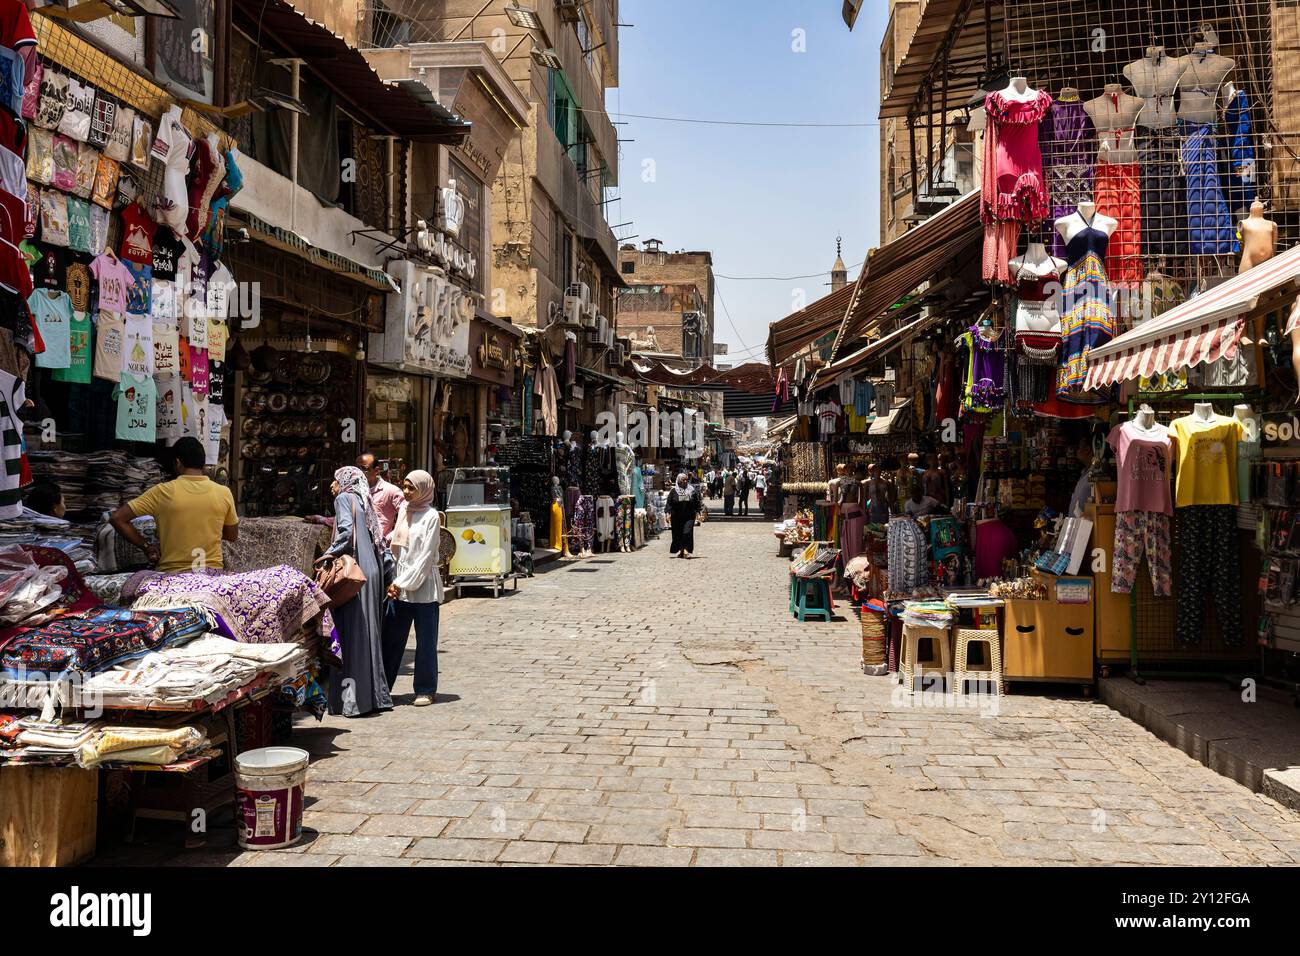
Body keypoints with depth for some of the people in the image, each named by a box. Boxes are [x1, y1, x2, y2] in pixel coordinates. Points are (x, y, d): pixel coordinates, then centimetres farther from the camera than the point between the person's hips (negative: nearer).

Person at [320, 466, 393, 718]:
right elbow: (380, 542, 20)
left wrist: (329, 553, -8)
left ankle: (353, 699, -9)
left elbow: (346, 531, -17)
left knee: (351, 635, -8)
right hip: (372, 574, 8)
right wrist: (391, 579, 19)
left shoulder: (344, 499, 0)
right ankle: (375, 695, 14)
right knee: (368, 634, 11)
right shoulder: (364, 503, 23)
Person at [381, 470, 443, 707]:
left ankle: (425, 690, 11)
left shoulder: (431, 516, -8)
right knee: (391, 637, 7)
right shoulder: (403, 510, 11)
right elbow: (396, 538, 16)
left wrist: (403, 584, -13)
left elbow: (426, 557, -12)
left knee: (426, 640, 2)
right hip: (400, 583, 6)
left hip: (423, 585, -6)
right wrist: (395, 582, 7)